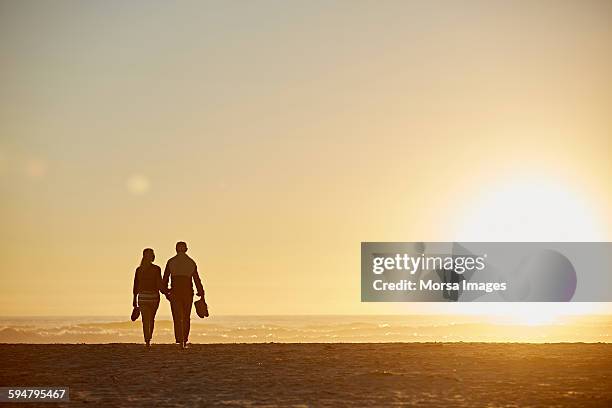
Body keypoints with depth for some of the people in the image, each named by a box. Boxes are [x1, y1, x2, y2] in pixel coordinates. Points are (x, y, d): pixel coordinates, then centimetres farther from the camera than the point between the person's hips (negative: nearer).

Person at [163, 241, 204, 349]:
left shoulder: (171, 262, 1)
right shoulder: (191, 262, 4)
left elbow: (165, 278, 2)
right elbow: (197, 280, 3)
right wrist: (201, 294, 6)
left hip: (175, 292, -1)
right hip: (188, 292, 1)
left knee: (177, 318, 0)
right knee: (186, 318, 14)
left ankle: (180, 341, -14)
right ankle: (185, 341, 18)